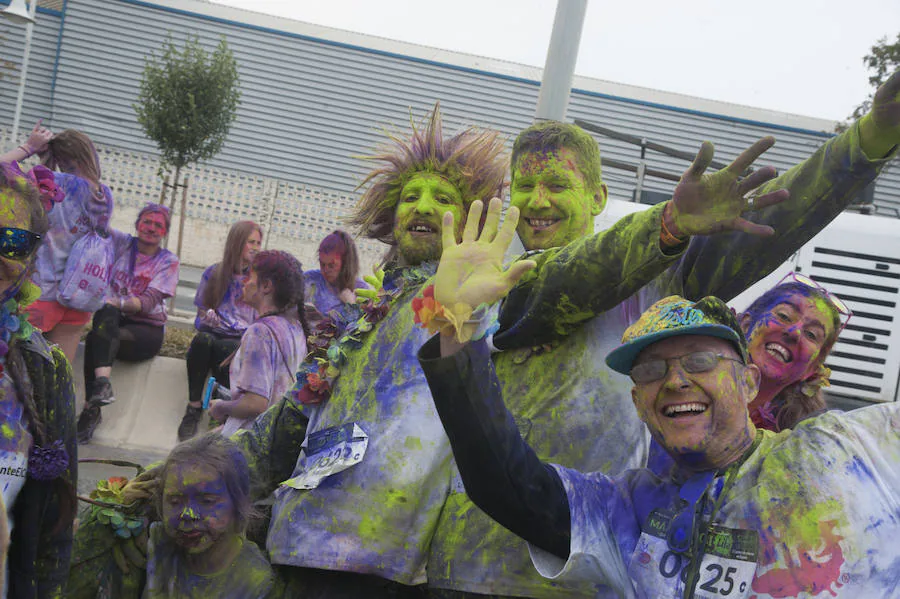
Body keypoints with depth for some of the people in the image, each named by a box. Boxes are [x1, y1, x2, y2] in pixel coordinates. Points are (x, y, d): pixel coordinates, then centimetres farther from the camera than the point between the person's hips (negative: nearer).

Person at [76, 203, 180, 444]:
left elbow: (148, 302, -8)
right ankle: (102, 382, -51)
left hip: (147, 328, -2)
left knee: (97, 338, -31)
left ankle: (91, 410, -37)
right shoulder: (122, 243, 11)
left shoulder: (168, 261, 5)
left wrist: (118, 301, -24)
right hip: (113, 321, 2)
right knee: (106, 313, -34)